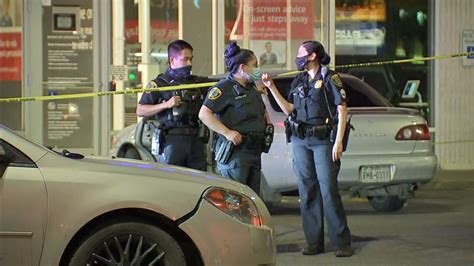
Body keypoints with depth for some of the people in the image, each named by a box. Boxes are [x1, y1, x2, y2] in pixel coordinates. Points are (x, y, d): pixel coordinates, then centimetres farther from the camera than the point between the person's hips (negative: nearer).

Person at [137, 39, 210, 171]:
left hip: (196, 140, 5)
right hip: (171, 140, -5)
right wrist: (165, 105, -13)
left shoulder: (198, 82, 16)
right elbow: (140, 110, -1)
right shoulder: (160, 84, 2)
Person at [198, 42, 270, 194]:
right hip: (234, 151, -9)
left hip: (254, 151, 9)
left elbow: (262, 111, 38)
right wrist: (227, 132, -24)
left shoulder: (252, 89, 19)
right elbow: (204, 114, -18)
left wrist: (268, 125, 18)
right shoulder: (224, 88, -8)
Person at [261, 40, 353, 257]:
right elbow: (289, 109, 13)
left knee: (328, 190, -9)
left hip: (323, 140, -6)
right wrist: (271, 88, 7)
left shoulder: (329, 78, -3)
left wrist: (339, 141, -13)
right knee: (307, 192, 5)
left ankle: (342, 243, -4)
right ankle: (314, 242, 11)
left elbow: (342, 110, -6)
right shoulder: (299, 81, 15)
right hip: (300, 141, 6)